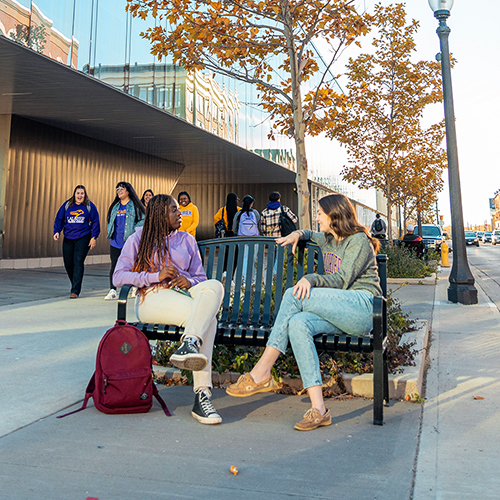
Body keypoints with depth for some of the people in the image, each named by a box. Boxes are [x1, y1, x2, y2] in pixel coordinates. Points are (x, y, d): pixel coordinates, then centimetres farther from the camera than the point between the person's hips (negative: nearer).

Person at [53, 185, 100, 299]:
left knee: (78, 262, -12)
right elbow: (59, 219, 11)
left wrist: (93, 237, -4)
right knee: (68, 263, 5)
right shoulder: (66, 205, 10)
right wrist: (57, 231, -5)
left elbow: (95, 222, 4)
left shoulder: (90, 206, 4)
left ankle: (75, 291, -10)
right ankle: (76, 285, 28)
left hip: (83, 238, -3)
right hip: (68, 238, 4)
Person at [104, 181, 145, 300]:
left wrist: (134, 231, -15)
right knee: (114, 266, 1)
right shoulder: (115, 206, 16)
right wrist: (110, 231, 11)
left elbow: (142, 220, -6)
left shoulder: (135, 205, -1)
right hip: (115, 241, 5)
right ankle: (112, 291, 3)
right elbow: (109, 219, 27)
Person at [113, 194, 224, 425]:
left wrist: (189, 281, -5)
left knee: (214, 286, -34)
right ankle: (201, 395, -37)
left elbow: (200, 278, 21)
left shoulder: (187, 240, 24)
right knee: (208, 317, -33)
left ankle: (189, 344, -50)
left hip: (184, 294, 4)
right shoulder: (138, 239, 14)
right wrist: (157, 276, -10)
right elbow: (118, 277, 2)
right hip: (152, 297, -4)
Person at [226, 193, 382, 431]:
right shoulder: (328, 240, 26)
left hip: (362, 306, -7)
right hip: (339, 313, 7)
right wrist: (297, 234, 26)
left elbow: (341, 281, -10)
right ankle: (318, 409, -32)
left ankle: (261, 373, -24)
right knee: (297, 323, -27)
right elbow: (310, 234, 48)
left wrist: (311, 279, -24)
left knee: (294, 295, -25)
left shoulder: (359, 241, 1)